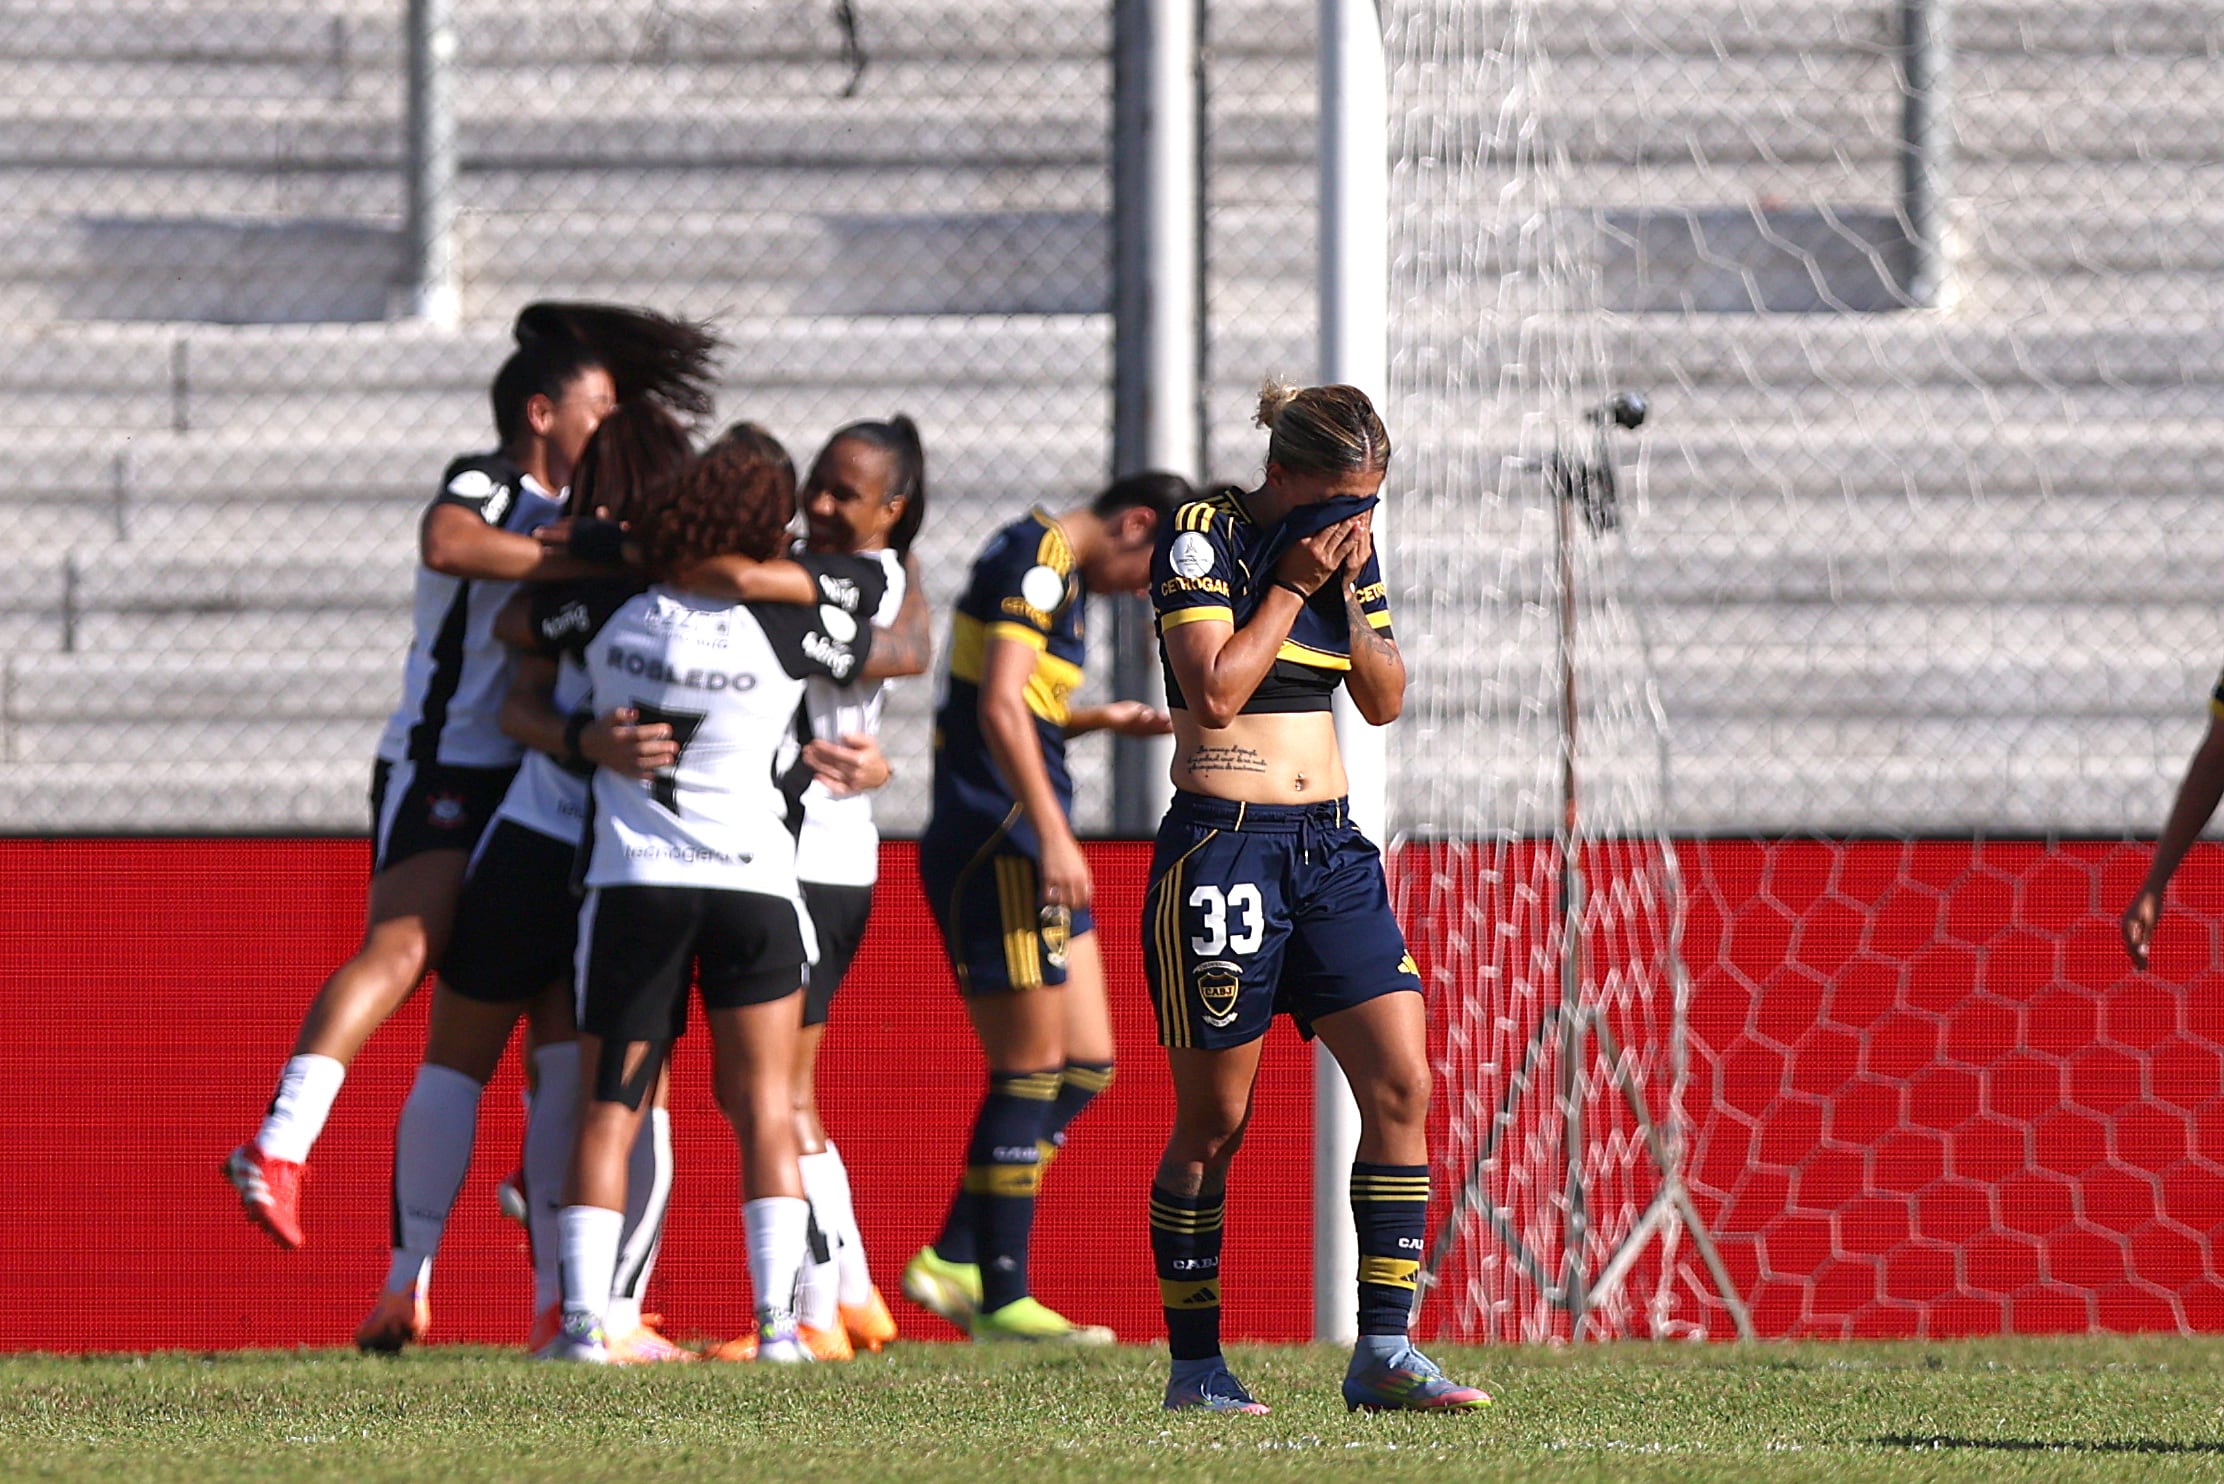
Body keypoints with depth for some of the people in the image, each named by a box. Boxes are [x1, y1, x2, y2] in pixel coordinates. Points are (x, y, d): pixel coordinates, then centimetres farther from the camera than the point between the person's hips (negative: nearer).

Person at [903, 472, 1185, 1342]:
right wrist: (1054, 837, -25)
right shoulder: (1037, 562, -12)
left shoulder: (1051, 570, 19)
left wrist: (1099, 720, 15)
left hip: (1022, 855, 10)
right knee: (1031, 1070, -6)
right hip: (995, 847, -10)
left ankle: (955, 1260, 11)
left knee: (1086, 1066, 10)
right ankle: (1001, 1299, -1)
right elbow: (999, 711, -22)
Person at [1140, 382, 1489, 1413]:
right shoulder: (1204, 537, -8)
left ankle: (1383, 1350, -4)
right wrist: (1294, 582, -13)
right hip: (1222, 846, -6)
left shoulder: (1348, 547, 11)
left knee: (1401, 1085, -6)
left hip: (1328, 846, 6)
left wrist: (1350, 590, -3)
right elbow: (1215, 690, -17)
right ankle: (1193, 1366, 11)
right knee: (1214, 1122, 0)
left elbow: (1385, 701, 10)